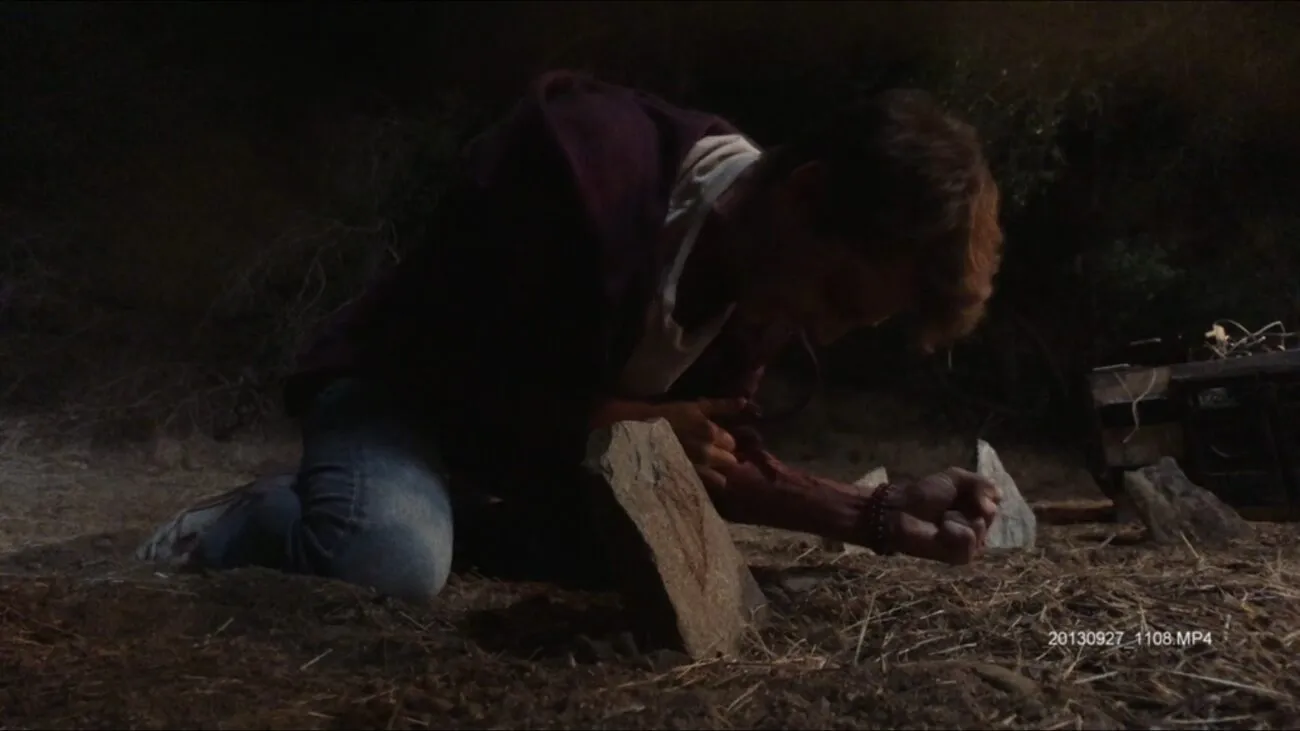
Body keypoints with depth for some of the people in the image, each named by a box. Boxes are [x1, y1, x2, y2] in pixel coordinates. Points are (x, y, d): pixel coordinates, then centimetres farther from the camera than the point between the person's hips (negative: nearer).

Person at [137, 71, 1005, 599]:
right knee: (395, 561, -35)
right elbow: (451, 363, -28)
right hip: (409, 392, -8)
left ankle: (451, 514, 14)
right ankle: (236, 530, -3)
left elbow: (718, 457, -2)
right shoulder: (587, 161, -33)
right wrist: (639, 424, -26)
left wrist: (873, 513, -18)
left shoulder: (767, 279, -9)